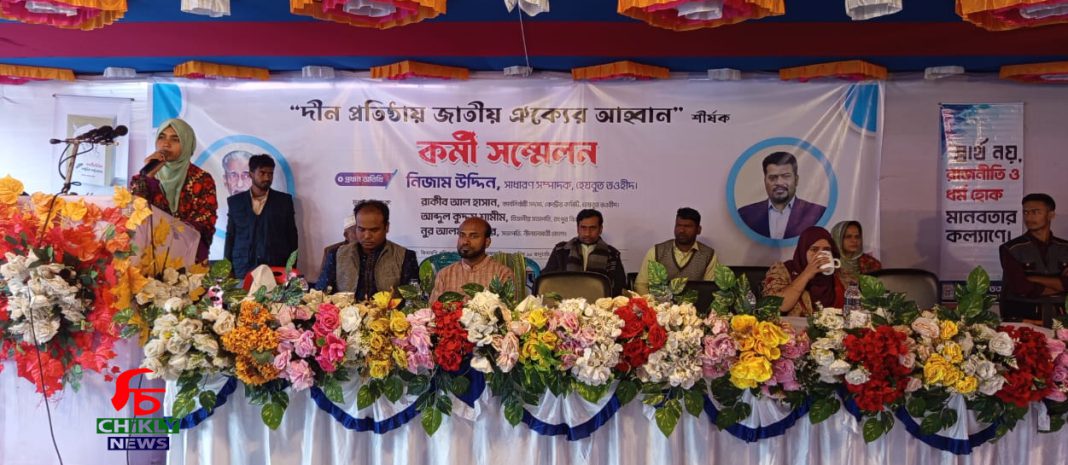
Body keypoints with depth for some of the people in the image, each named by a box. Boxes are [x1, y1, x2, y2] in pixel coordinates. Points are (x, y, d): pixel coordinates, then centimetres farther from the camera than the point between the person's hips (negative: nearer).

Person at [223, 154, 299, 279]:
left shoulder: (284, 200, 7)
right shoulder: (235, 201, 9)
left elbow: (292, 236, 7)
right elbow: (230, 236, 10)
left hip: (277, 271, -1)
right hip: (242, 271, 1)